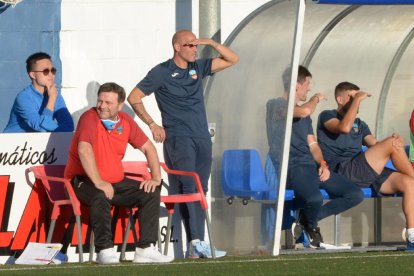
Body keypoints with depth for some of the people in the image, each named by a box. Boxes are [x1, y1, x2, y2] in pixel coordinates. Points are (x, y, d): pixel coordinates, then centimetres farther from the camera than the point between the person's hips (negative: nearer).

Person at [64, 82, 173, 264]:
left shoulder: (125, 121, 6)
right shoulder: (90, 118, -14)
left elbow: (147, 147, 14)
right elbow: (84, 150, -29)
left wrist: (156, 178, 1)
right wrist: (98, 182, -35)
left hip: (116, 181, 7)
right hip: (84, 181, -7)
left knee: (151, 194, -9)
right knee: (100, 196, -38)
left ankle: (145, 249, -12)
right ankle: (105, 251, -35)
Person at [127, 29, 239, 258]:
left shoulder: (198, 68, 15)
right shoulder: (162, 72, -2)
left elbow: (232, 59, 17)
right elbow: (134, 98, -1)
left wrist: (211, 43, 3)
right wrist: (152, 125, -5)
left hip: (202, 138, 6)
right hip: (178, 138, -6)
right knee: (187, 187, -18)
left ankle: (196, 247, 5)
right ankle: (196, 241, -26)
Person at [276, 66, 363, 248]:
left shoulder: (304, 115, 26)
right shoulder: (277, 105, -2)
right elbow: (305, 111, -22)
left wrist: (323, 164, 2)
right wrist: (316, 99, 0)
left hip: (312, 167, 8)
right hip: (293, 169, -8)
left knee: (356, 195, -4)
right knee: (315, 199, -37)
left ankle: (307, 219, 2)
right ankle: (310, 225, 0)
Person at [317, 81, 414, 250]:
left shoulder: (359, 124, 30)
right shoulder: (327, 116, 8)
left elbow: (376, 146, 14)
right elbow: (344, 127, -16)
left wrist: (398, 143, -8)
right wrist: (356, 100, -9)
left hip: (368, 174, 7)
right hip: (342, 171, -7)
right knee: (391, 143, -20)